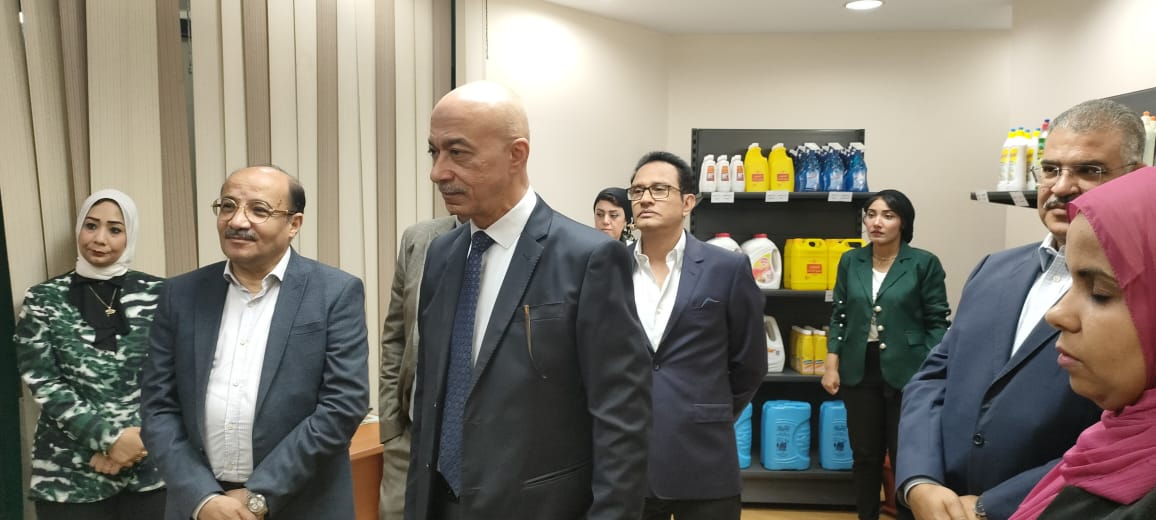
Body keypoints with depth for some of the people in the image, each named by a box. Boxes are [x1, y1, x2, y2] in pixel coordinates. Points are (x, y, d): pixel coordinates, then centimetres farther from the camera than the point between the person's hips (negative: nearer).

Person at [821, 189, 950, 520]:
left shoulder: (924, 263, -5)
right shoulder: (850, 261, 5)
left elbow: (937, 323, -5)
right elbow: (839, 316, 9)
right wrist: (832, 365, 3)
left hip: (907, 375, -3)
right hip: (859, 373, 3)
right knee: (864, 456, 13)